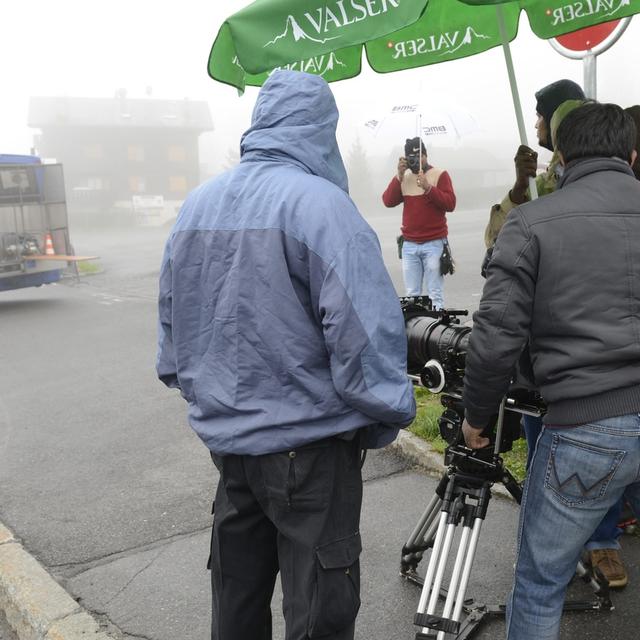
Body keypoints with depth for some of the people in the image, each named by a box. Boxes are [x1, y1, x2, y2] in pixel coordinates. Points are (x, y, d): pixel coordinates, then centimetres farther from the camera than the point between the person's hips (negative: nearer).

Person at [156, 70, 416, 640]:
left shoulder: (196, 205, 3)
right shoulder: (320, 203, -18)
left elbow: (171, 327, 10)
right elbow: (365, 337, -24)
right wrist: (390, 418, -9)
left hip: (225, 438, 7)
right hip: (308, 446, -7)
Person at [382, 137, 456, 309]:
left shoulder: (439, 175, 2)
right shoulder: (403, 177, 14)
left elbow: (450, 204, -9)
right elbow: (388, 201, 2)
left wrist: (428, 187, -19)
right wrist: (399, 176, -6)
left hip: (434, 243, -4)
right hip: (409, 245, 4)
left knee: (434, 295, -7)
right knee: (412, 294, 2)